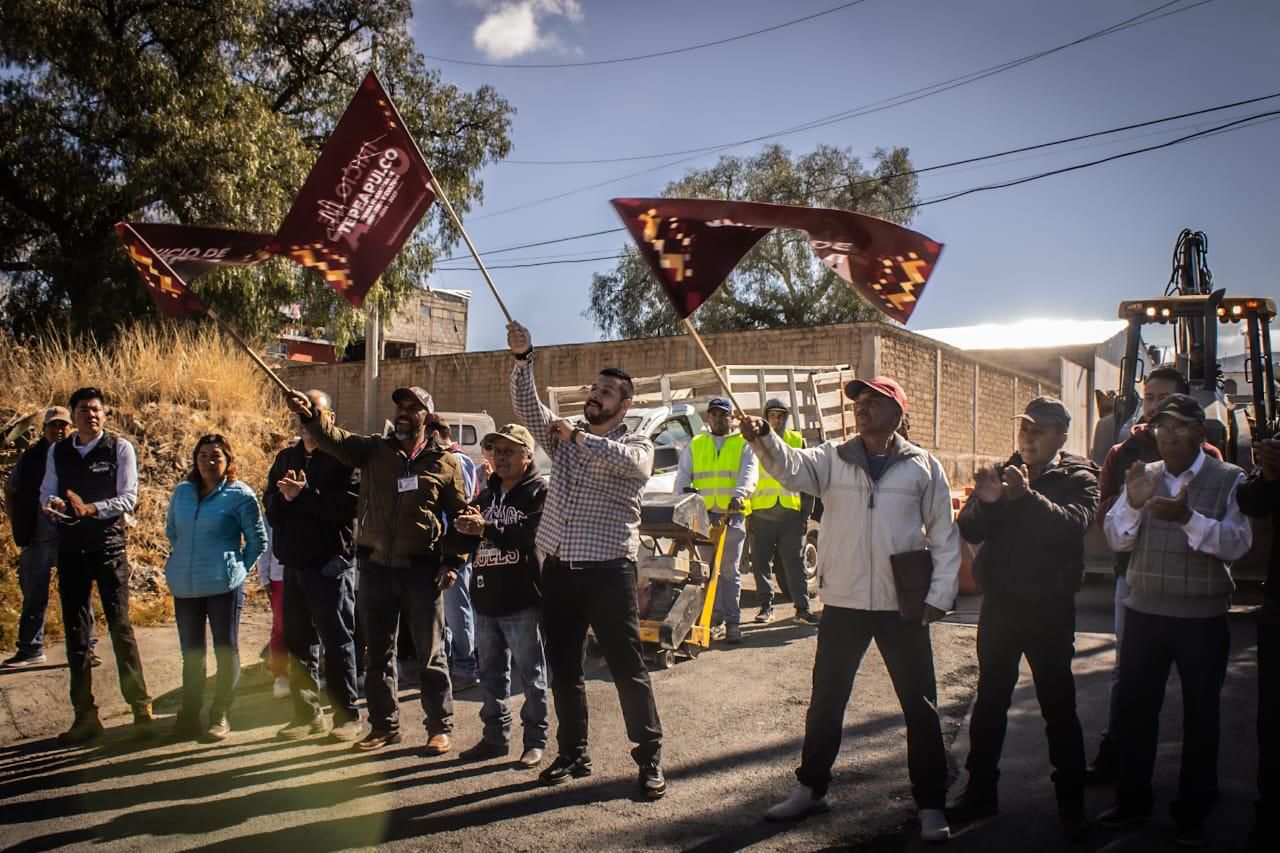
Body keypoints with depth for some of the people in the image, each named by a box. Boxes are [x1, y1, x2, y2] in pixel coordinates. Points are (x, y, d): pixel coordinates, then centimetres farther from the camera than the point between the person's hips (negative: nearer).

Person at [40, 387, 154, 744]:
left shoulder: (120, 448, -2)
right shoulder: (58, 452, 9)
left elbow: (128, 498, -8)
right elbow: (46, 491, 11)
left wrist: (90, 508, -23)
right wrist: (52, 503, -12)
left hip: (108, 546, -4)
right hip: (69, 549, 4)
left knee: (120, 625, -7)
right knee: (75, 631, 8)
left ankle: (141, 708, 0)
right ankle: (85, 714, 17)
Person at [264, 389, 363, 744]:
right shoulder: (285, 458, 14)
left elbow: (349, 505, -18)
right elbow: (270, 508, 10)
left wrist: (305, 494, -20)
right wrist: (283, 497, -10)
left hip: (330, 564, -7)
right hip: (293, 564, 7)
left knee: (337, 642, 1)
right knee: (298, 643, 13)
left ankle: (347, 715, 10)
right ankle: (307, 713, 25)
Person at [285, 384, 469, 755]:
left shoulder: (444, 462, 1)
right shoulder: (374, 450, 4)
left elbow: (461, 515, 5)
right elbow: (335, 440, -14)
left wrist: (453, 562, -3)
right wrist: (310, 416, -34)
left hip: (422, 570, -2)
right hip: (376, 567, 3)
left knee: (430, 654, 5)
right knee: (378, 653, 12)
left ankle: (439, 728, 18)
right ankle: (384, 725, 27)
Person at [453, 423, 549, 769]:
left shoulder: (539, 492, -5)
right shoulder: (486, 496, 19)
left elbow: (534, 535, -21)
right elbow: (469, 539, 19)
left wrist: (487, 530, -25)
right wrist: (465, 530, -5)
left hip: (523, 601, -7)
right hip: (486, 598, 7)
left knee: (531, 675, 1)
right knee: (491, 674, 15)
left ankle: (535, 740, 11)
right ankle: (496, 736, 25)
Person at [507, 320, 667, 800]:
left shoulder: (637, 445, 0)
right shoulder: (563, 437, 15)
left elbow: (628, 461, -24)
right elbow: (528, 408, 0)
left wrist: (579, 437, -30)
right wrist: (522, 359, -13)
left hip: (608, 571, -5)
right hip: (560, 570, 5)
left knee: (628, 669, -2)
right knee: (563, 668, 12)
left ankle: (650, 759, 9)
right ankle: (573, 754, 26)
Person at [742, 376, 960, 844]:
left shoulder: (923, 466, 1)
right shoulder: (833, 458, 3)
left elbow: (945, 536, 3)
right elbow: (791, 467, -17)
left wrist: (940, 595, -4)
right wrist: (763, 438, -37)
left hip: (902, 605, -1)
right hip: (843, 602, 2)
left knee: (920, 706, 6)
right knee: (825, 700, 12)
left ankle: (931, 804, 21)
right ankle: (810, 789, 28)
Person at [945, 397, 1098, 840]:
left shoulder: (1078, 478, -2)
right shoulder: (1002, 473, 8)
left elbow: (1074, 524, -22)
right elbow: (968, 530, -1)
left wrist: (1027, 496, -36)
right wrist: (986, 501, -21)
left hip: (1050, 607, -3)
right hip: (999, 604, 4)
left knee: (1058, 704, 3)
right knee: (989, 700, 11)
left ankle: (1071, 803, 16)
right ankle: (980, 790, 23)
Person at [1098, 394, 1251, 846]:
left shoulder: (1229, 480, -4)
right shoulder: (1143, 477, 6)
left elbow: (1236, 543, -16)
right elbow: (1116, 539, -1)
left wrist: (1187, 517, -30)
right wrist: (1133, 503, -19)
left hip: (1203, 617, -3)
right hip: (1144, 610, 3)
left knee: (1200, 716, 9)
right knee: (1134, 708, 10)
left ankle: (1192, 814, 23)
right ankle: (1132, 801, 25)